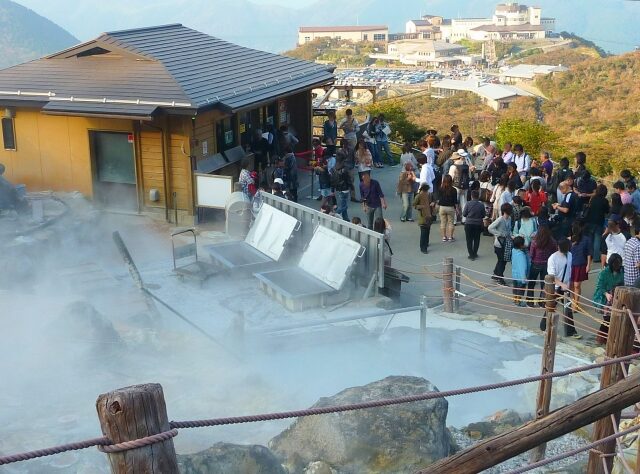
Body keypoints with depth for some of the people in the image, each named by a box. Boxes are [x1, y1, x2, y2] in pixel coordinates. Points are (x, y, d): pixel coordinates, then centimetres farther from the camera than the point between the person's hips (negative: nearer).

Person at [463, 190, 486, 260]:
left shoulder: (468, 204, -11)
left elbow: (464, 214, -5)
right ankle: (475, 254, 19)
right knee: (476, 239, 14)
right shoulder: (481, 205, -8)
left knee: (469, 240, 6)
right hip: (478, 224, 1)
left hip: (469, 223, -1)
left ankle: (471, 255, 3)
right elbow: (484, 215, -1)